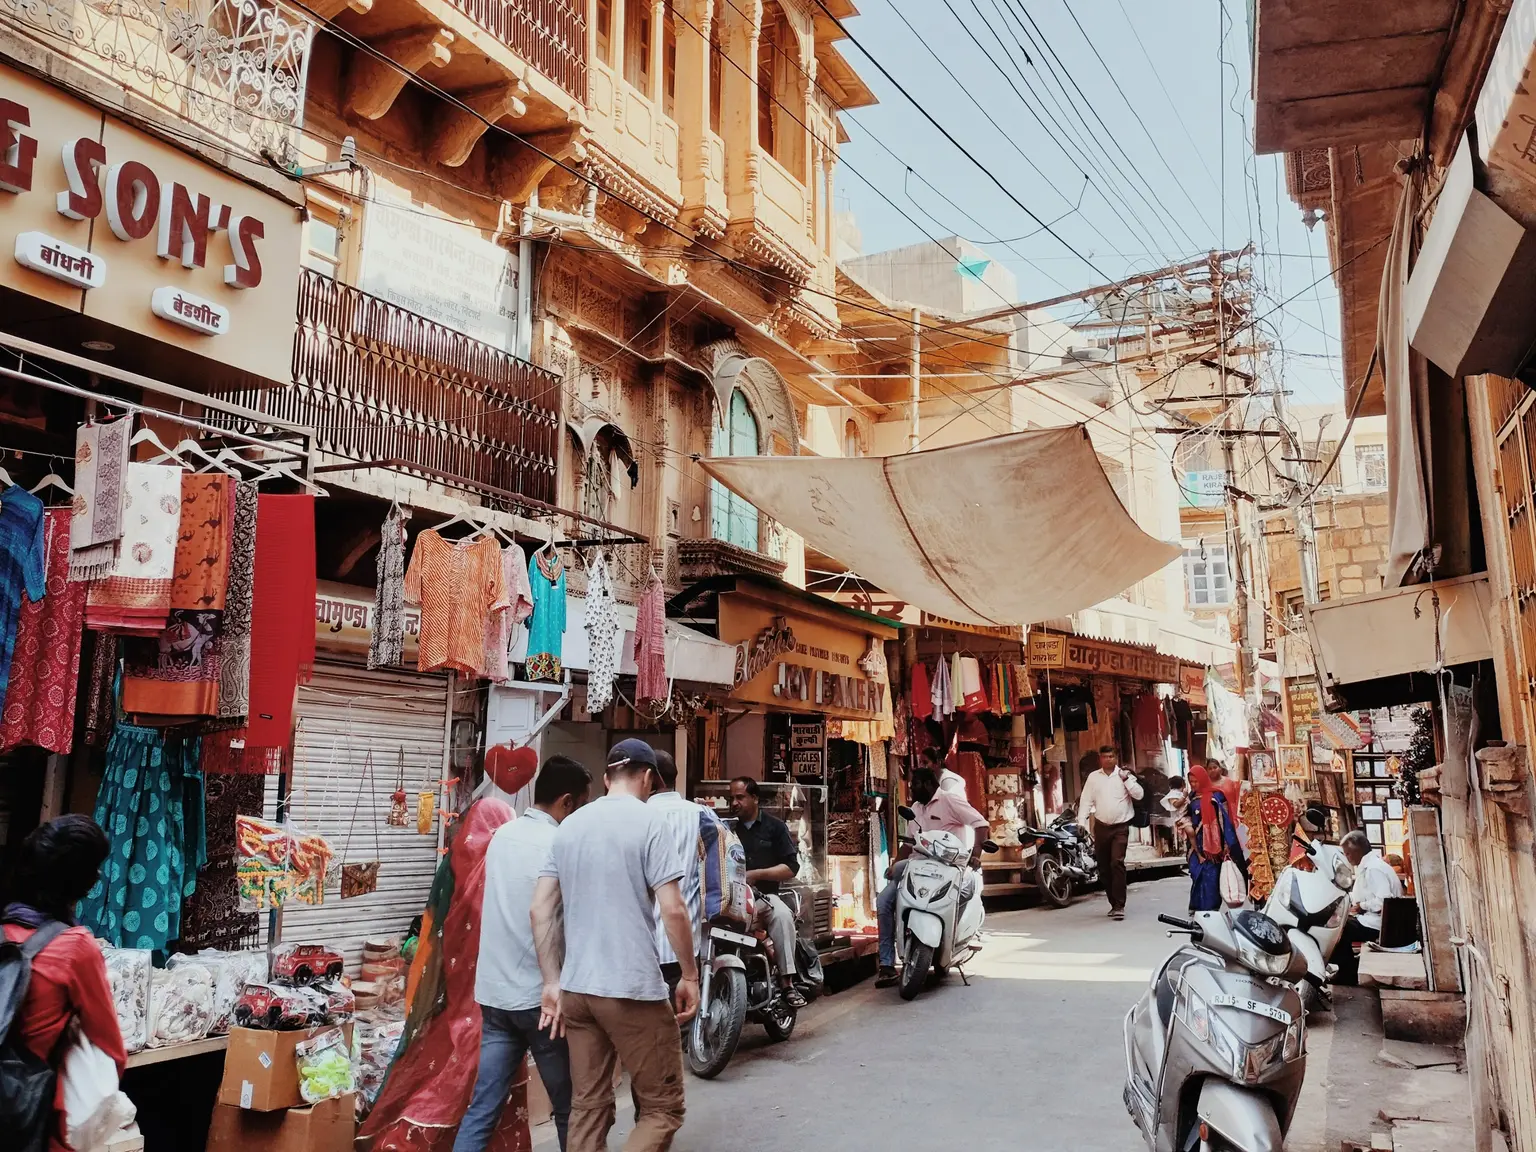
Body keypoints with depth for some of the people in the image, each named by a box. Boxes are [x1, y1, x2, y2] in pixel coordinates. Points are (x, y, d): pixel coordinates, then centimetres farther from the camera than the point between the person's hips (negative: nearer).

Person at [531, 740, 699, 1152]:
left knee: (588, 1108, 14)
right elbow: (672, 909, -13)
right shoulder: (648, 822, -8)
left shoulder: (569, 825, 10)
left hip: (576, 988, 6)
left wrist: (552, 982, 12)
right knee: (663, 1109, 5)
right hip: (634, 989, -6)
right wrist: (690, 974, -2)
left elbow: (541, 910, 10)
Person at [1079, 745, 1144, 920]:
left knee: (1117, 863, -16)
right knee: (1104, 867, 8)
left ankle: (1119, 905, -14)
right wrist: (1081, 821, -7)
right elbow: (1087, 800, 2)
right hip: (1101, 826, 3)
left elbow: (1139, 794, -7)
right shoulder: (1093, 777, 5)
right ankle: (1114, 903, 21)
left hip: (1121, 827, -3)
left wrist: (1126, 779, -15)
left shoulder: (1124, 775, 1)